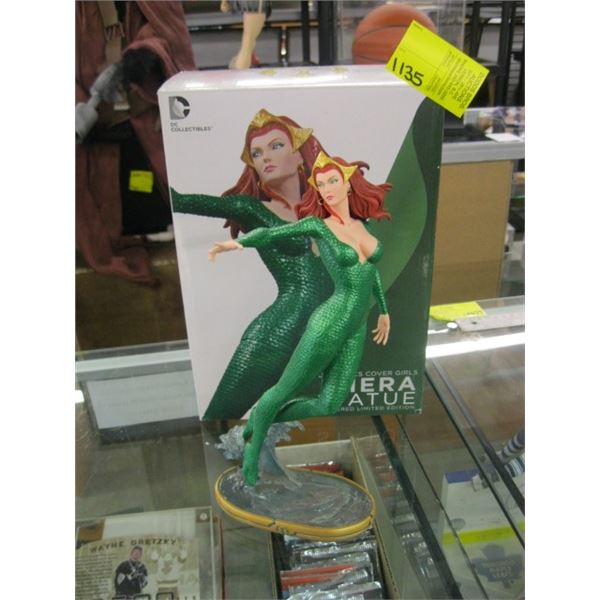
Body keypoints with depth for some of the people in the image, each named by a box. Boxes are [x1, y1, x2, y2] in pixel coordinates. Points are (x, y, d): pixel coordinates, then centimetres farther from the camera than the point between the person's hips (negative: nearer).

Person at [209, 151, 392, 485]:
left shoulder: (362, 224, 11)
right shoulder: (318, 224, -6)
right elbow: (271, 234, -15)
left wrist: (383, 311, 28)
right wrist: (237, 242, -35)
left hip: (357, 331, 6)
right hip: (329, 325, -6)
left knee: (329, 405, 6)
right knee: (286, 390, 1)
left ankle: (262, 421, 27)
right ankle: (252, 449, 27)